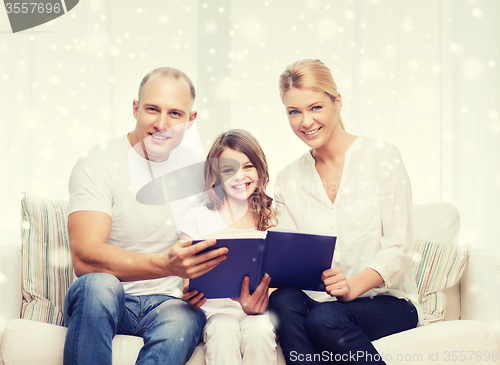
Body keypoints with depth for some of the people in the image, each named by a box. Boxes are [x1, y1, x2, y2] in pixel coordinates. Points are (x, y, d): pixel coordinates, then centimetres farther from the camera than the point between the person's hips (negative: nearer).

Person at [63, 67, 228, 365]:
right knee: (99, 284, -36)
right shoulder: (98, 164, -8)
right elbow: (84, 257, -23)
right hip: (101, 303, -2)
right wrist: (167, 264, -38)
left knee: (187, 319, -33)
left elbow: (202, 254, 11)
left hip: (167, 303, 2)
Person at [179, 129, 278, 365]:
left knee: (259, 331, -32)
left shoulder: (272, 221, 9)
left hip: (258, 312, 1)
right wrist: (190, 297, -19)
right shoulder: (198, 219, 7)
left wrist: (259, 303, -19)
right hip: (216, 310, 0)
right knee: (223, 333, -33)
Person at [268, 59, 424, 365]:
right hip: (320, 301, 3)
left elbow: (397, 248, -6)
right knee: (284, 300, -32)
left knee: (325, 318, -34)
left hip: (388, 300, -2)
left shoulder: (382, 156, 1)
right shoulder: (288, 181, 12)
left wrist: (354, 285, -25)